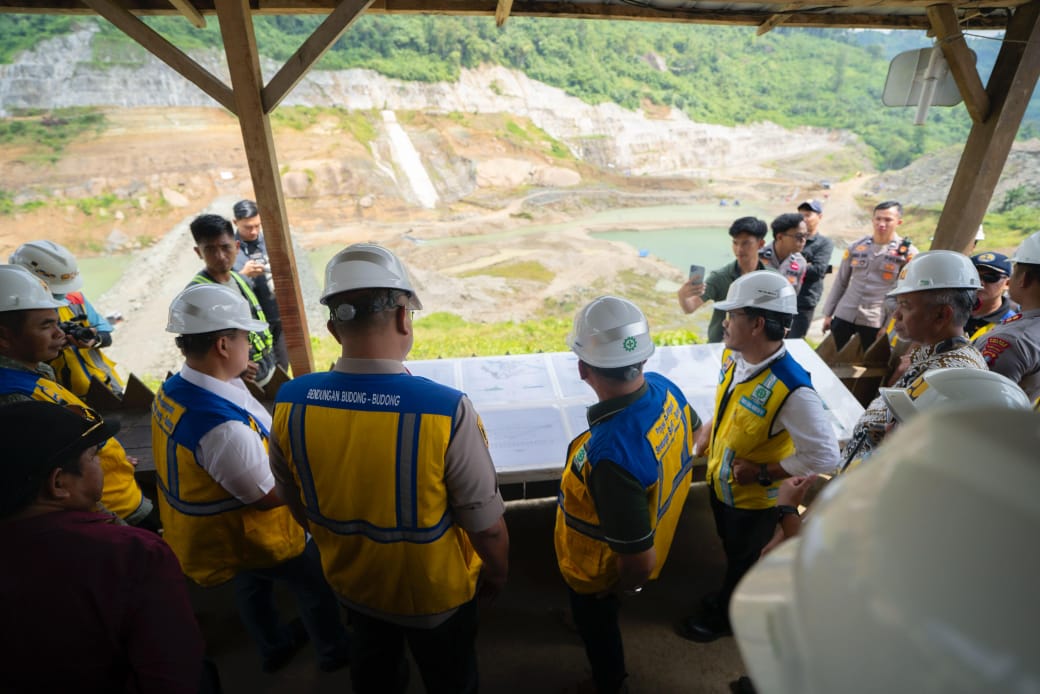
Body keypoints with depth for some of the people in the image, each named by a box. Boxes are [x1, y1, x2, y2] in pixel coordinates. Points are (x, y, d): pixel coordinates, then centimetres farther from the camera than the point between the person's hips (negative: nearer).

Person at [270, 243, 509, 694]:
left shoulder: (289, 402, -21)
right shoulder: (446, 410, -35)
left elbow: (298, 507, -4)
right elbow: (487, 525, -24)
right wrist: (497, 572, -2)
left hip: (351, 580, 4)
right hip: (436, 591, -3)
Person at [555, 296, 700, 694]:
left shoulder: (610, 452, -46)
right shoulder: (663, 387, -22)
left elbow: (639, 563, -35)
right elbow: (694, 430, 3)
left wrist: (625, 587, -11)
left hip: (600, 572, -8)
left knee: (598, 627, 26)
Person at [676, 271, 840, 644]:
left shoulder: (791, 390, -36)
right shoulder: (731, 357, -13)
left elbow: (824, 456, -30)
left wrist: (763, 473, -25)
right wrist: (708, 433, 1)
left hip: (752, 499, -6)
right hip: (719, 481, 7)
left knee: (742, 559, 23)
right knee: (731, 549, 32)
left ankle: (723, 617, 50)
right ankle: (730, 596, 60)